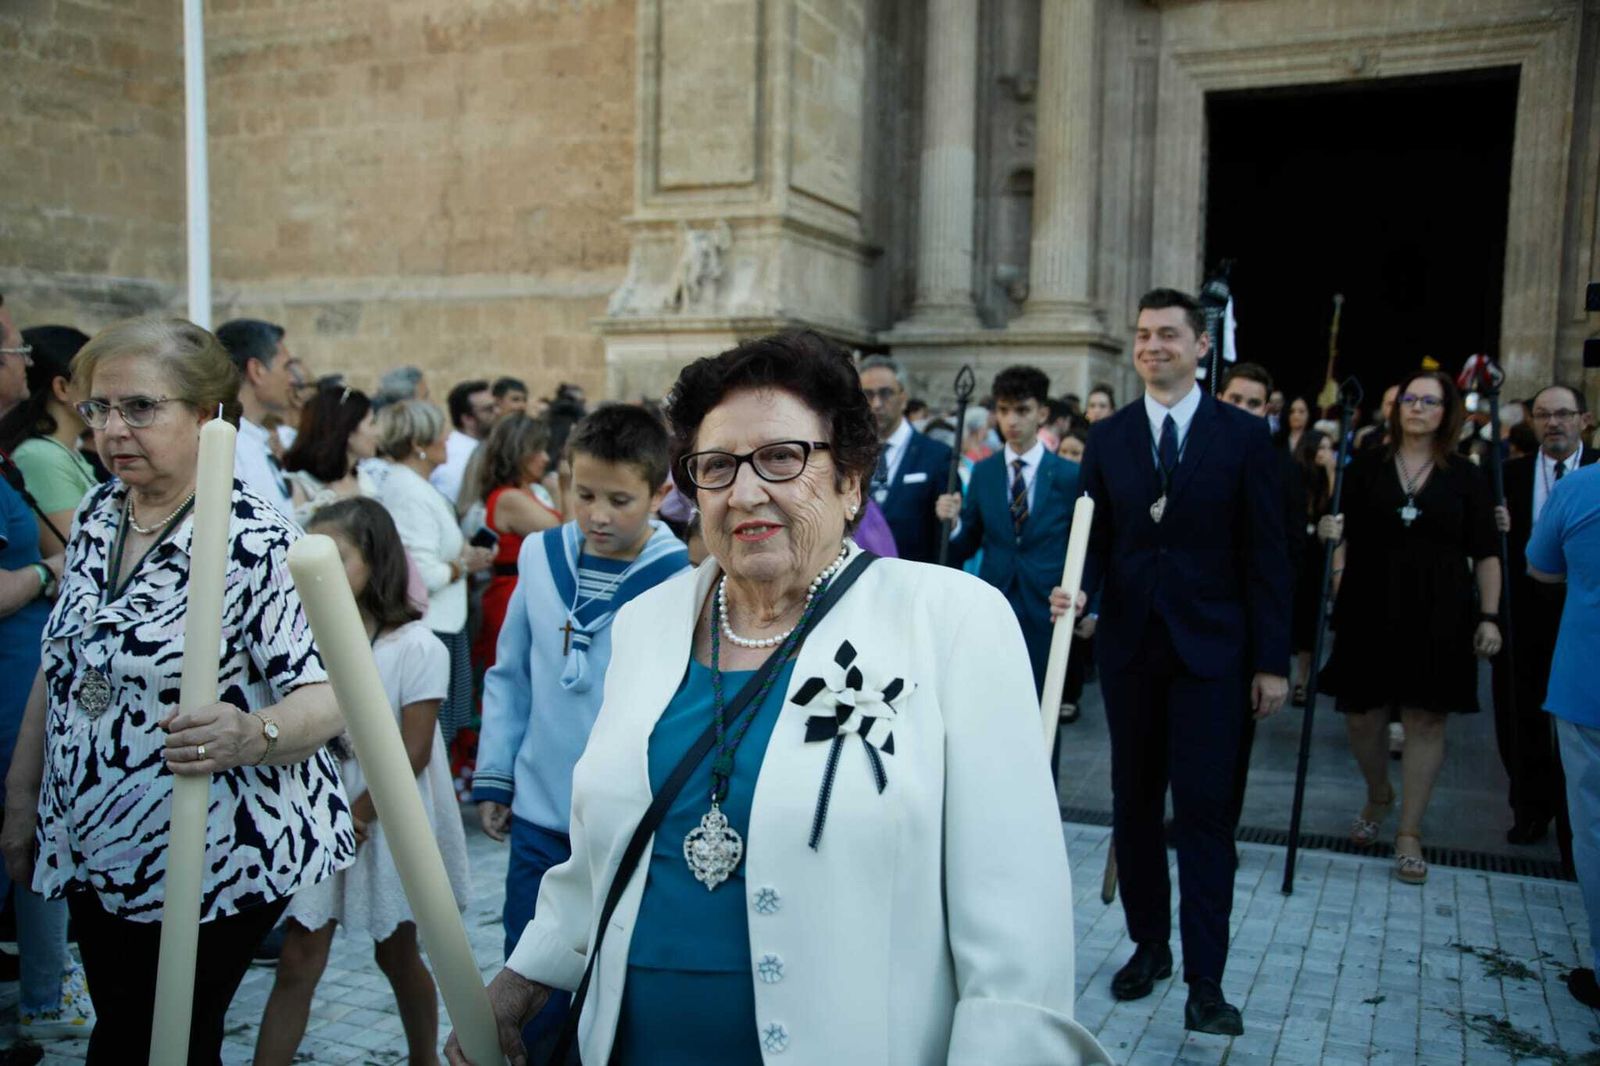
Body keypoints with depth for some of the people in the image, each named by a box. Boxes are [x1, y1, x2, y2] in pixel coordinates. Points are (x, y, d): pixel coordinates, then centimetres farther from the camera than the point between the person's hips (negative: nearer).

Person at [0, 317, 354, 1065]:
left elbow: (326, 695, -23)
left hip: (214, 858, -6)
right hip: (97, 848, 6)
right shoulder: (95, 517, 3)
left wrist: (251, 734, -43)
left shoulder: (256, 542, -19)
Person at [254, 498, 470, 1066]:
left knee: (397, 954, 14)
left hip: (386, 822, -3)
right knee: (297, 963, 3)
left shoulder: (416, 647, -14)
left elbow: (411, 752, -13)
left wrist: (358, 816, -11)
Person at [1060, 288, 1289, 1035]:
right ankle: (1148, 944, 26)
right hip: (1129, 645, 3)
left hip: (1209, 649, -3)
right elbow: (1095, 539, 7)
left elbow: (1265, 554, -1)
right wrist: (1080, 589, -15)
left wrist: (1271, 660, -4)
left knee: (1203, 808, -4)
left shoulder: (1244, 436, 0)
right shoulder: (1107, 438, 6)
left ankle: (1205, 980, 3)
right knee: (1134, 804, 10)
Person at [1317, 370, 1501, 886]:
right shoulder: (1365, 469, 4)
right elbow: (1344, 538, 9)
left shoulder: (1465, 477, 3)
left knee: (1426, 719, 2)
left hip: (1438, 618, -1)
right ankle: (1378, 798, 36)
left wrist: (1489, 616, -3)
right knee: (1361, 714, 5)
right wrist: (1329, 532, -12)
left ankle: (1409, 834, 14)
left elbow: (1485, 555, 3)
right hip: (1370, 611, 1)